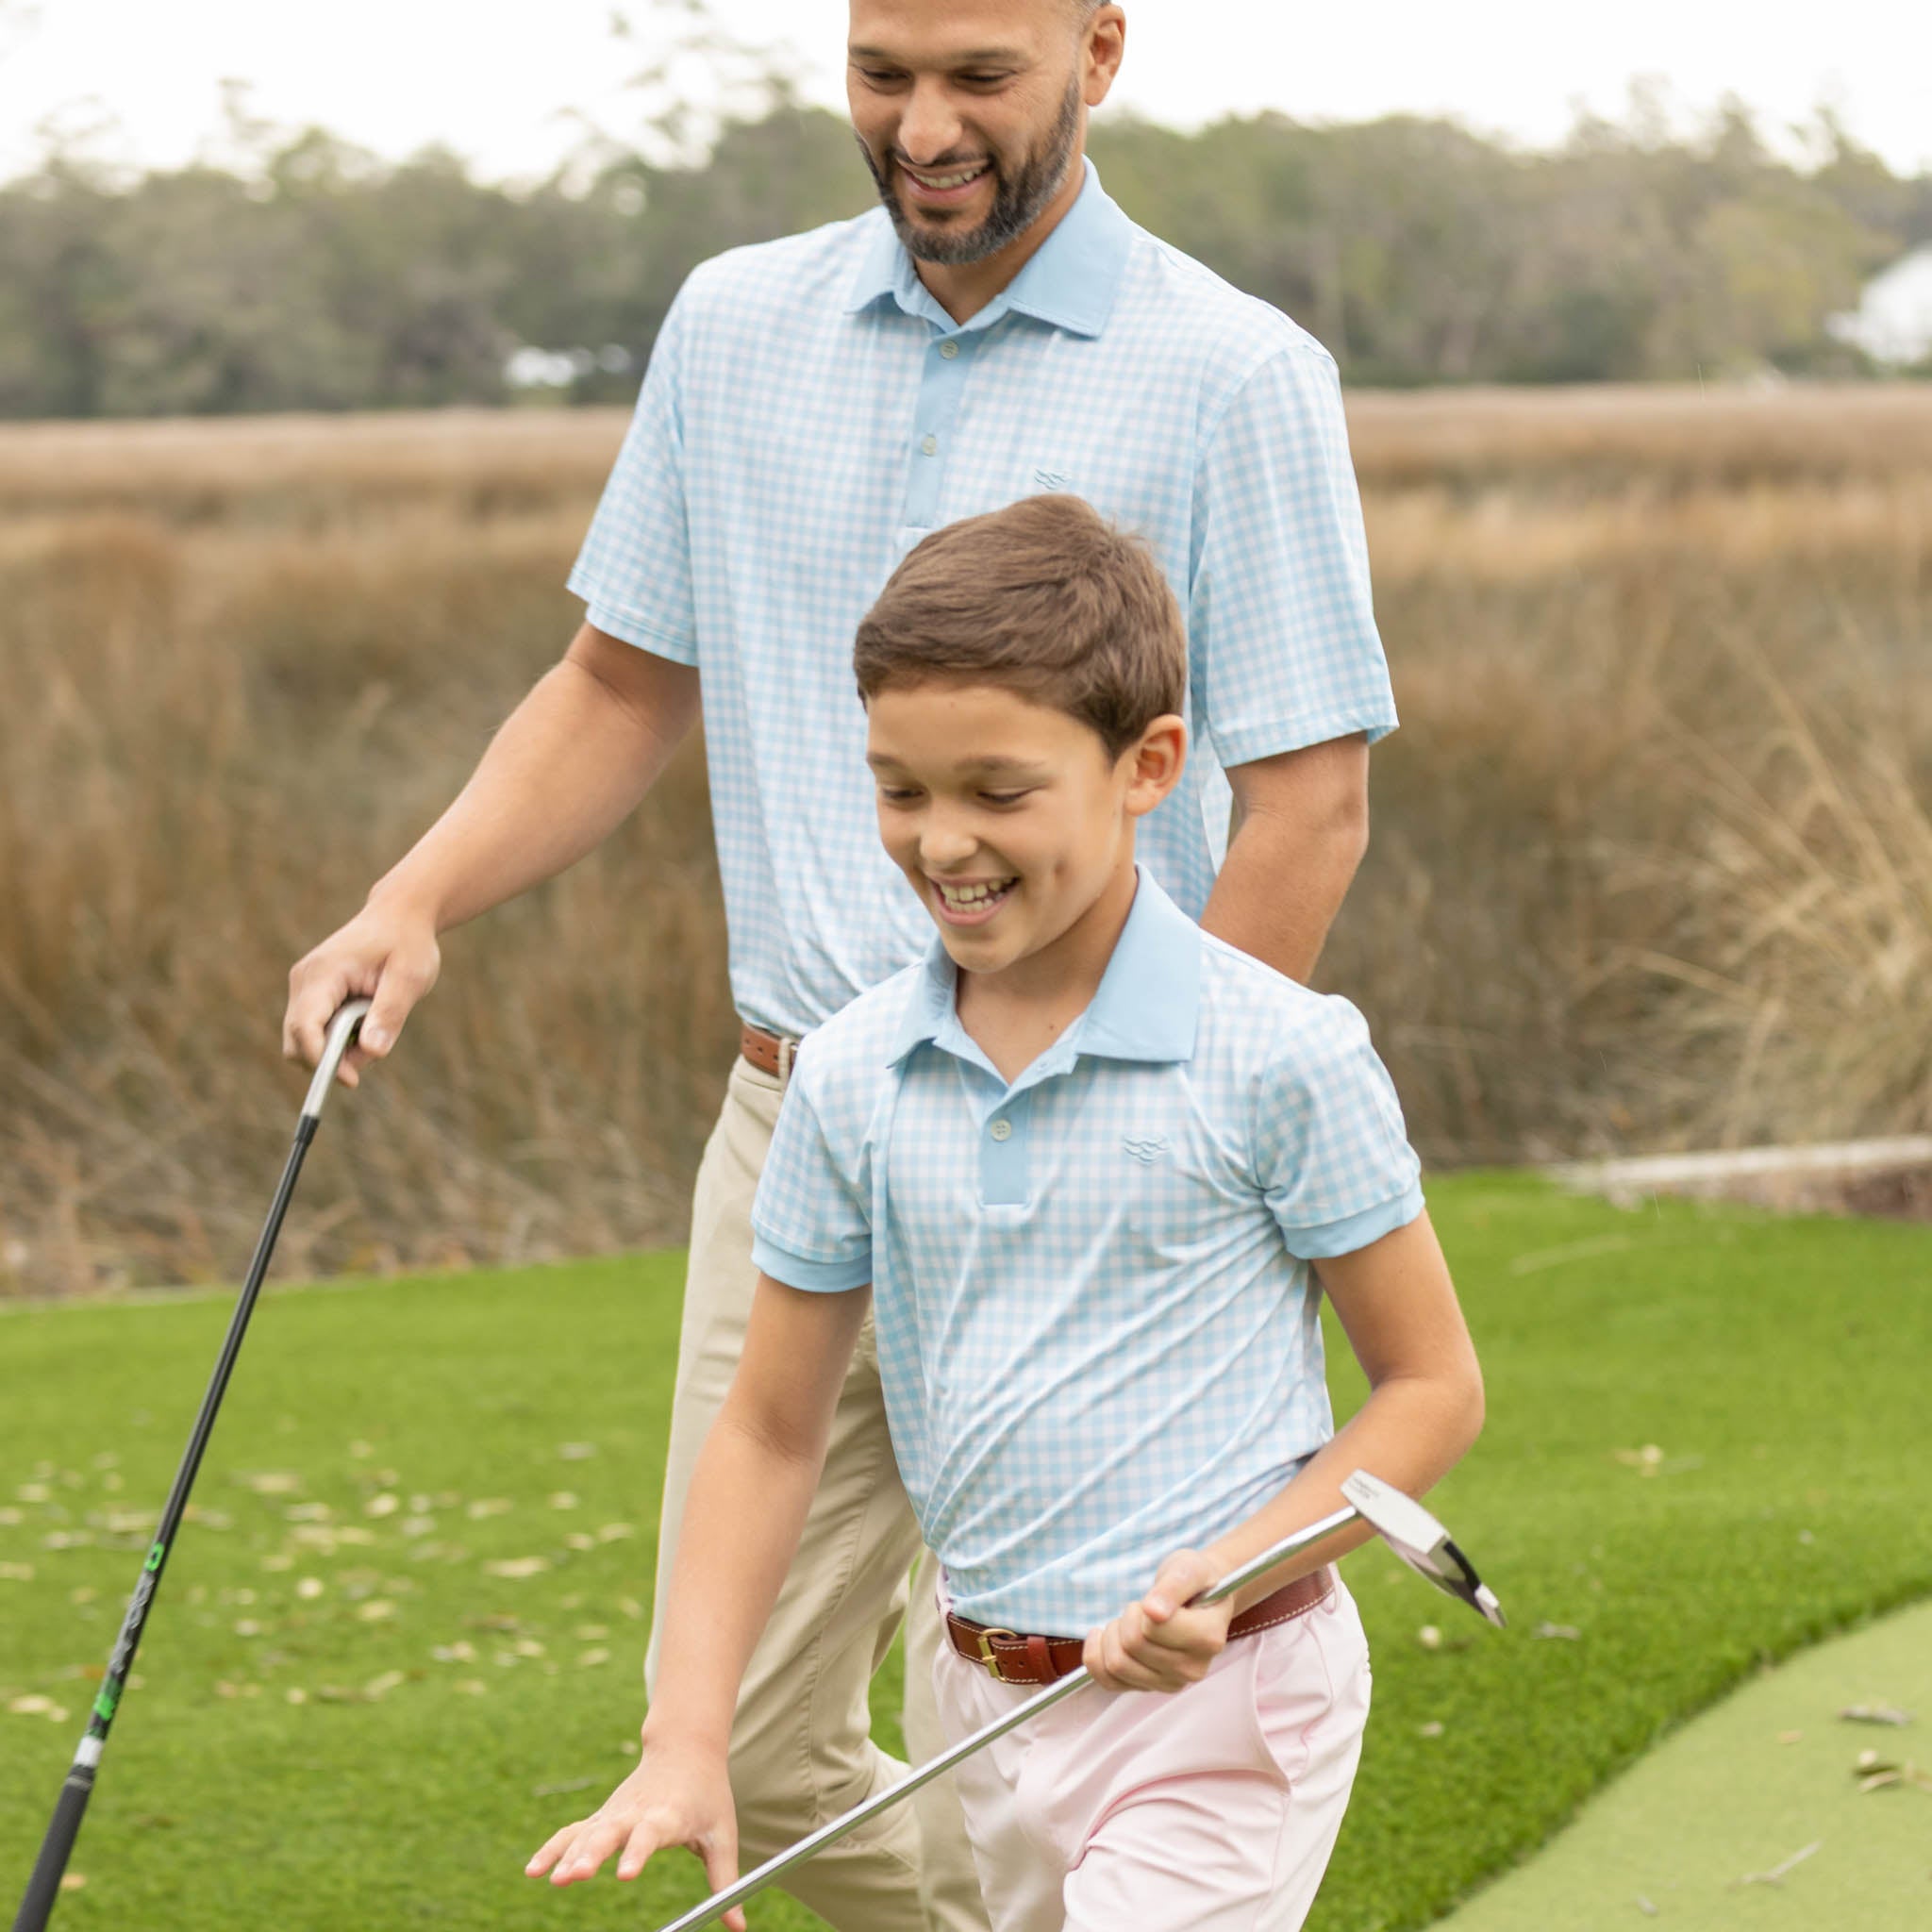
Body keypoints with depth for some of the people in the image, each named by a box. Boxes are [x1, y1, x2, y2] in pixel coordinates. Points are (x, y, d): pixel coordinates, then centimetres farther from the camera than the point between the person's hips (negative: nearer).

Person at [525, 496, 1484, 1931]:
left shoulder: (1280, 1058, -12)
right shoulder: (852, 1080, 2)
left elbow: (1433, 1387, -4)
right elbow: (771, 1429, 9)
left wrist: (1232, 1572, -19)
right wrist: (686, 1741, 0)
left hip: (1216, 1703, -6)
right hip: (996, 1700, 6)